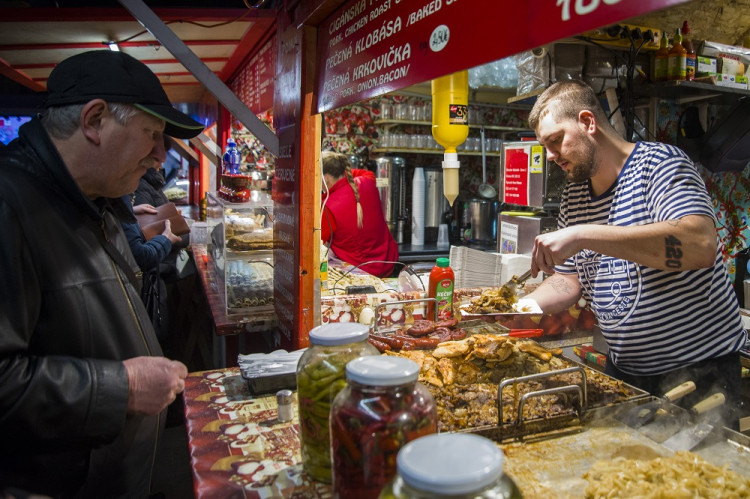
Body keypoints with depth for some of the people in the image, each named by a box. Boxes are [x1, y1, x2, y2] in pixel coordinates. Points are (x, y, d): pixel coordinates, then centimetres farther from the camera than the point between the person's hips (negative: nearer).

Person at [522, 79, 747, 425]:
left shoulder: (658, 163, -14)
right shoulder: (574, 195, 6)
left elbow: (702, 246, -32)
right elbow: (569, 280, 11)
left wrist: (584, 235, -37)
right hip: (623, 369, 6)